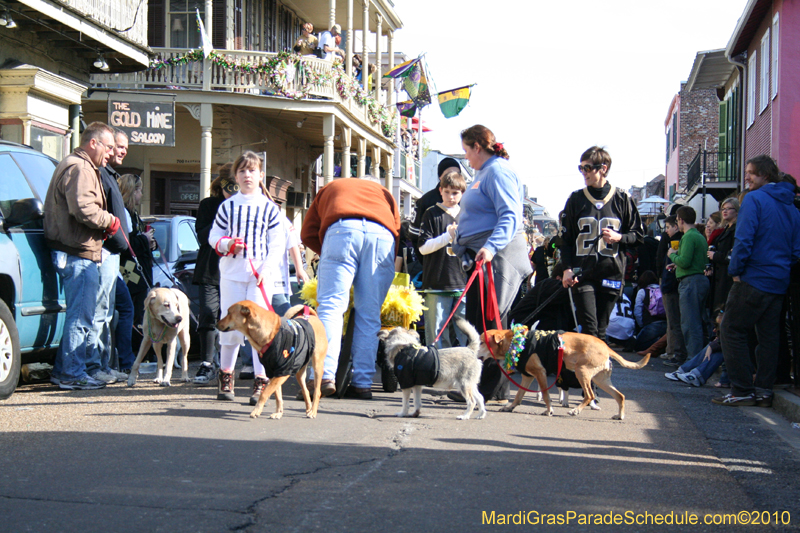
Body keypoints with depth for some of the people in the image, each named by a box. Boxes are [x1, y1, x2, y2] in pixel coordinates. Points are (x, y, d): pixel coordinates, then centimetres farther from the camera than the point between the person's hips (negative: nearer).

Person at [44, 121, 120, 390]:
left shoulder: (74, 165, 23)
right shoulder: (80, 169, -13)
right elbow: (83, 209, -25)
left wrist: (105, 223, 10)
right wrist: (110, 221, -11)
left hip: (71, 251, 11)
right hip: (79, 253, -11)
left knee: (77, 315, 16)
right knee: (80, 316, -7)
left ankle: (62, 371, 22)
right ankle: (73, 373, -3)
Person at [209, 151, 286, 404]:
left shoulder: (269, 208, 6)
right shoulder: (227, 206, 10)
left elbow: (278, 244, 3)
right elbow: (214, 237, 11)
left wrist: (266, 269, -10)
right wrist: (227, 244, -11)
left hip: (261, 275, -1)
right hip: (231, 272, 1)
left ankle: (261, 382, -3)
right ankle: (225, 375, 19)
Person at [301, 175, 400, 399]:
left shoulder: (329, 188, 37)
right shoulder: (385, 194, 38)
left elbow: (308, 234, 27)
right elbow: (397, 230, 22)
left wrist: (327, 254, 36)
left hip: (341, 230, -2)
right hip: (383, 236, 2)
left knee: (331, 306, -6)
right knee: (369, 314, 4)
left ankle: (325, 375, -20)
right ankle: (363, 383, 0)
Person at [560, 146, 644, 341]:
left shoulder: (621, 199, 4)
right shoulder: (576, 200, 8)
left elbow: (638, 235, 10)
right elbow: (566, 238, 9)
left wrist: (619, 237, -11)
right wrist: (567, 268, -4)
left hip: (611, 273, 0)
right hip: (582, 274, 0)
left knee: (601, 331, 4)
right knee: (589, 329, -11)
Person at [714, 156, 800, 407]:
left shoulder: (754, 199, -10)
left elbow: (744, 239, -18)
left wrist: (736, 270, -8)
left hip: (753, 280, -8)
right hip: (779, 283, 8)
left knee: (732, 331, -1)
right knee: (768, 337, 11)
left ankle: (742, 390, -3)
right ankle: (763, 390, 13)